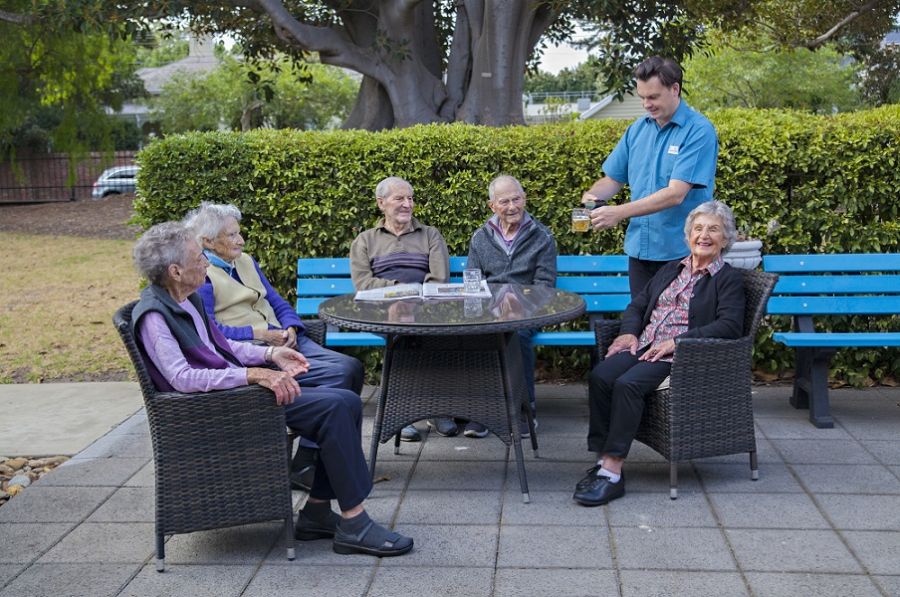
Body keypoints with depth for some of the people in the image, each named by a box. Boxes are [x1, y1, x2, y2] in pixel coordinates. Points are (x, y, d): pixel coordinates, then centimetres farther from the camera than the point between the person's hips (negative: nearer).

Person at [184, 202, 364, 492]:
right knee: (337, 375, -24)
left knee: (352, 367, -14)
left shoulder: (246, 262, 22)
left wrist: (291, 329, 0)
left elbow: (278, 304, 21)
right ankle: (303, 466, -16)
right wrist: (257, 333, -16)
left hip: (283, 340, 8)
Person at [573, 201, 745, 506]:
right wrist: (629, 332, 2)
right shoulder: (671, 270, 27)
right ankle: (602, 461, -23)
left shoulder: (728, 278, 7)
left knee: (627, 384, -32)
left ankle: (612, 472, -30)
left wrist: (678, 342, -16)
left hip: (681, 355, -5)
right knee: (600, 376, -25)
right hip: (643, 346, 6)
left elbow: (730, 325, -8)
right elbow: (638, 305, 25)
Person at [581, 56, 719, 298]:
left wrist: (619, 212, -26)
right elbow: (613, 179, 15)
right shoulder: (637, 129, 9)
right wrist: (592, 195, -8)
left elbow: (675, 194, -21)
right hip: (640, 250, 6)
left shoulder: (699, 131, -12)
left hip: (681, 252, -6)